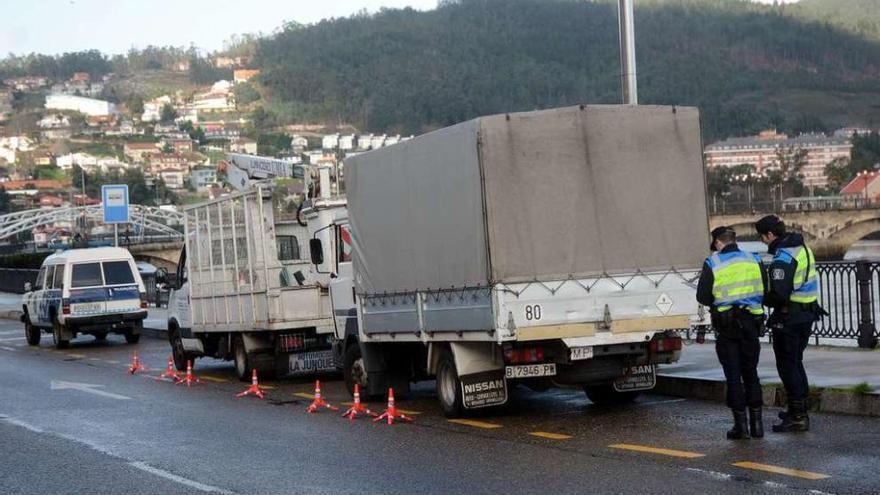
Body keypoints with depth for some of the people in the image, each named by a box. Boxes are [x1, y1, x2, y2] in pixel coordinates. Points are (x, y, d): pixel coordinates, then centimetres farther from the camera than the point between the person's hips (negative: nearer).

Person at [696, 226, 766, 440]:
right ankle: (757, 423, 12)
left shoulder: (712, 264, -4)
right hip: (751, 324, 3)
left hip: (726, 326, -3)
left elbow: (703, 297, -6)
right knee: (751, 374, 13)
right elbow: (765, 294, 7)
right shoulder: (754, 261, 5)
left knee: (733, 376, 3)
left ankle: (741, 424, 2)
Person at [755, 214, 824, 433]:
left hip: (789, 318, -10)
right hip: (807, 314, 10)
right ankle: (800, 410, 28)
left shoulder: (783, 258, -20)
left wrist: (763, 299, -7)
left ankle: (798, 417, -3)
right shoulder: (803, 249, 11)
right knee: (796, 362, 20)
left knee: (787, 366, -3)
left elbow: (778, 295, -26)